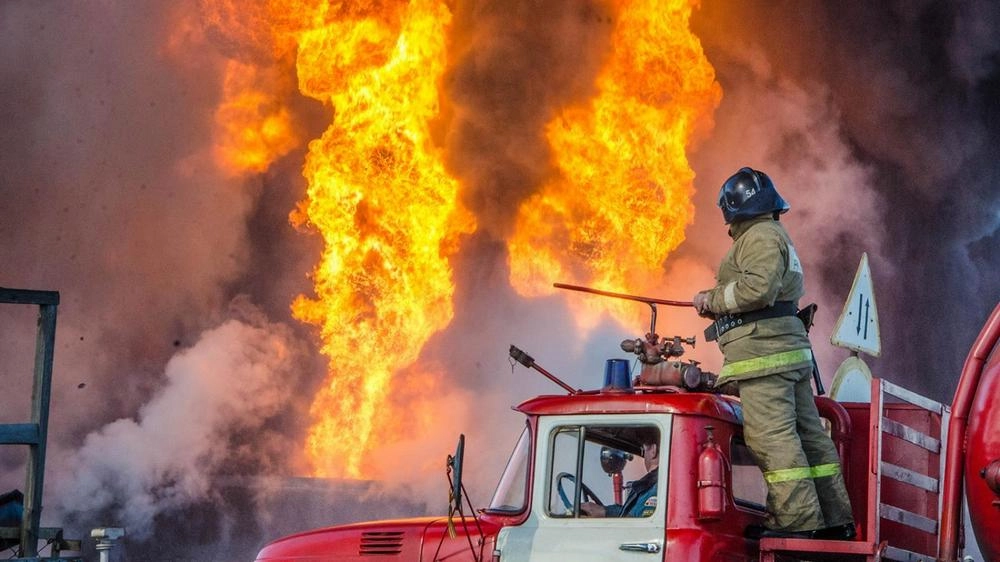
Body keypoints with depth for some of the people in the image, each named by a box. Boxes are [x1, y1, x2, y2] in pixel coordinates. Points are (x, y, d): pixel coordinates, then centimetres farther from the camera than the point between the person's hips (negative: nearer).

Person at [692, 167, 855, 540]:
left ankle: (797, 520, -15)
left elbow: (758, 287, -23)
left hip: (763, 352, -11)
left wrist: (714, 299, -10)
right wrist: (718, 305, 17)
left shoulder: (761, 236, -7)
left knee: (772, 436, -12)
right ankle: (835, 520, 11)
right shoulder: (774, 235, 27)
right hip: (789, 347, 11)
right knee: (807, 432, 9)